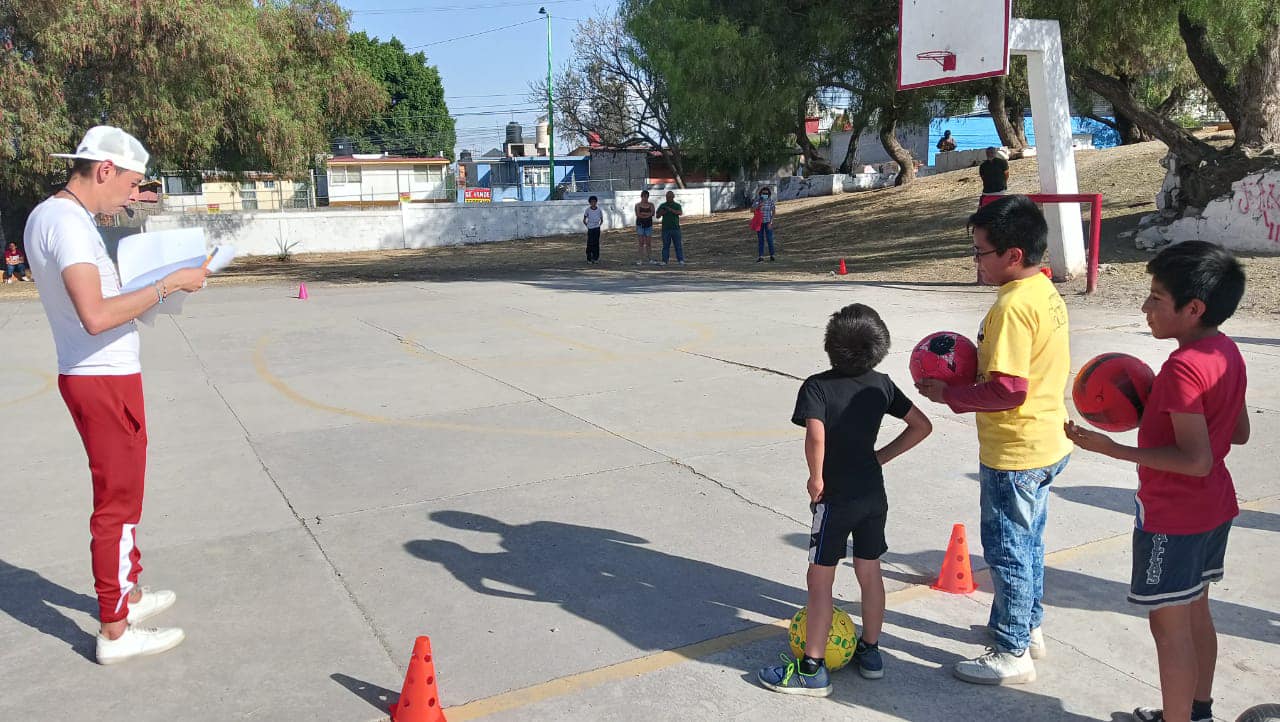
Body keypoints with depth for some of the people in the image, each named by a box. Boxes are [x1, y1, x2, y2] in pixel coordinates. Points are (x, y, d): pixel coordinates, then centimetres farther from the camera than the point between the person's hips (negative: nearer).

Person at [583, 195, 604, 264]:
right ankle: (589, 259, 3)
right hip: (590, 229, -2)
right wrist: (587, 225, -1)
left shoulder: (599, 210, 2)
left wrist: (599, 225, 3)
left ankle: (596, 258, 9)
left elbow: (602, 220, 14)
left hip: (597, 228, 2)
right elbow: (584, 220, 6)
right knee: (590, 243, -4)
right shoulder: (587, 210, -3)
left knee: (596, 243, 2)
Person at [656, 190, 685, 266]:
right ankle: (664, 261, 4)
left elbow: (680, 213, -15)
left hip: (675, 228, -1)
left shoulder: (677, 205, 5)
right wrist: (661, 213, -14)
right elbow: (657, 216, 9)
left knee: (678, 245, -2)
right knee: (665, 245, 2)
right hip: (665, 229, 1)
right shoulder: (662, 206, 10)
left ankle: (681, 260, 0)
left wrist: (671, 210, -28)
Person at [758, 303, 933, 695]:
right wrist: (881, 456, 9)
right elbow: (922, 425, 7)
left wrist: (816, 477, -17)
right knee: (869, 573, 18)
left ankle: (811, 669, 10)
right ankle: (869, 652, 32)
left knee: (820, 579, 3)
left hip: (835, 497, -6)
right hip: (874, 494, 6)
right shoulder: (881, 385, 2)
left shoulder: (816, 386, -16)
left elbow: (816, 435, -32)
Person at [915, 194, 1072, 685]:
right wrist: (970, 374, 7)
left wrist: (948, 394, -15)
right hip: (1047, 444, 10)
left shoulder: (1013, 305, -24)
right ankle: (1028, 627, 39)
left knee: (1007, 550, 4)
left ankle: (1012, 654, 18)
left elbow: (1007, 390, -27)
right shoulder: (1046, 292, 6)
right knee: (1028, 543, 23)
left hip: (1014, 454, -10)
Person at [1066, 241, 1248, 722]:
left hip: (1173, 518, -10)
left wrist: (1112, 449, -28)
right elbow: (1239, 433, 12)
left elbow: (1196, 460, -27)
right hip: (1215, 509, 10)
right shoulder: (1228, 353, 3)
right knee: (1195, 611, 22)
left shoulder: (1183, 367, -26)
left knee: (1168, 624, 3)